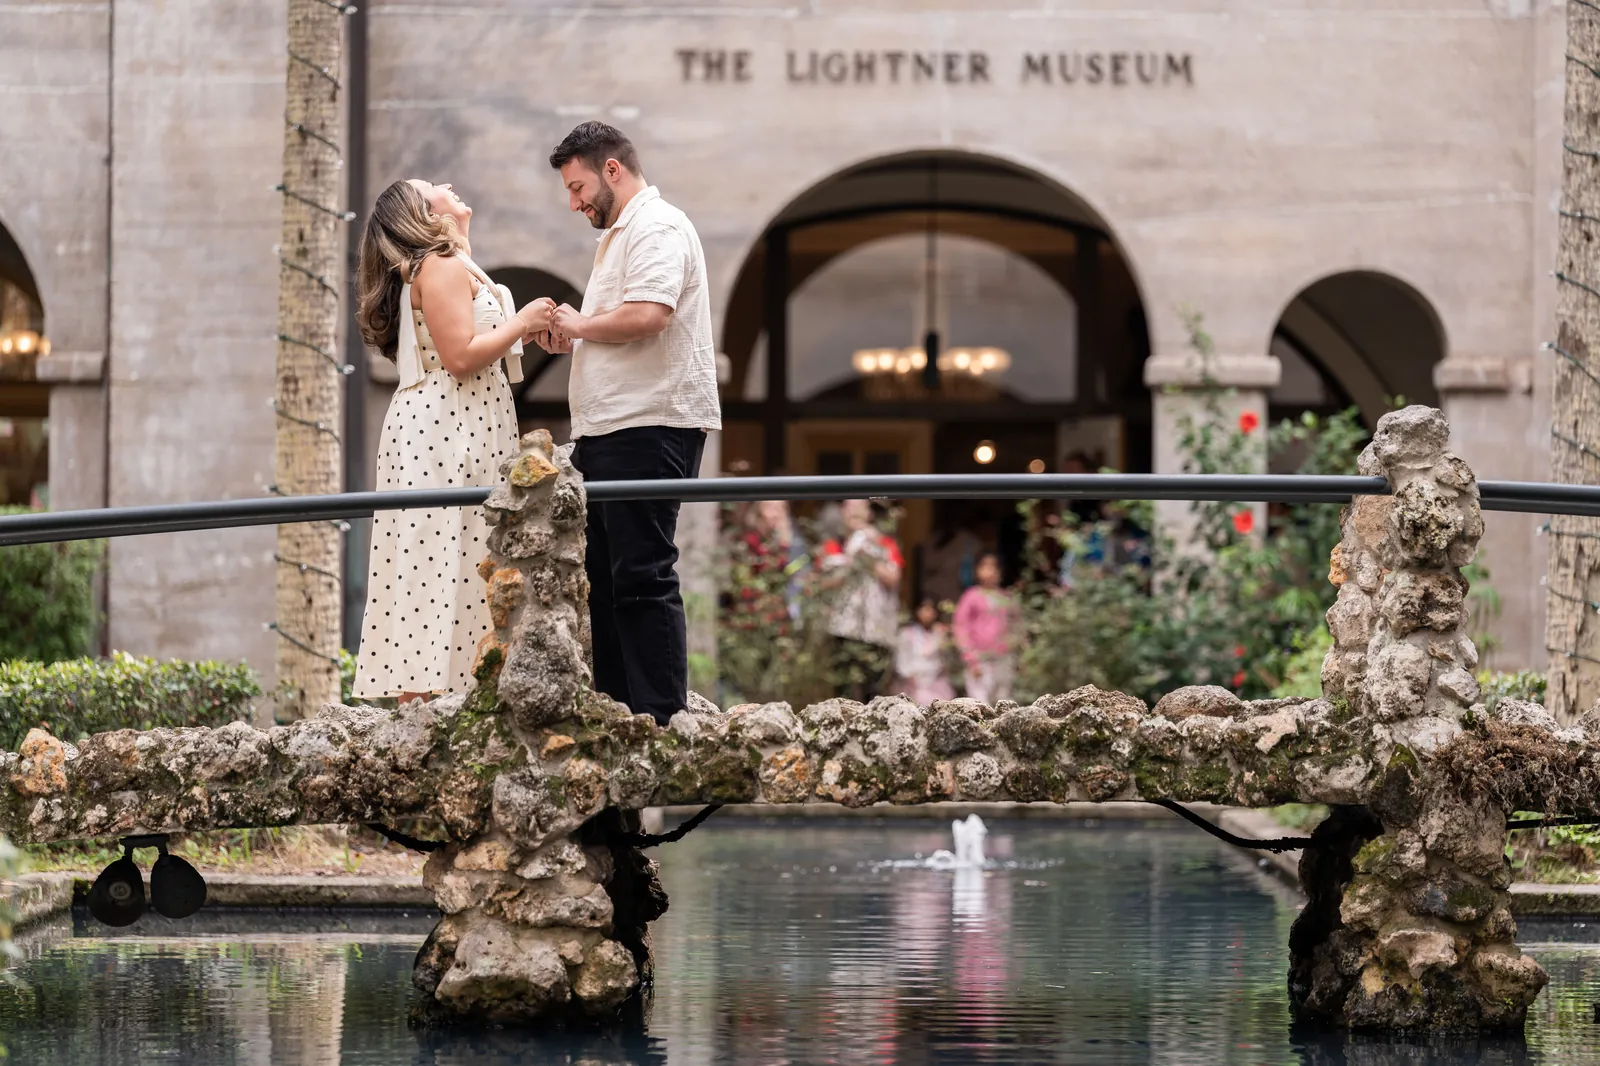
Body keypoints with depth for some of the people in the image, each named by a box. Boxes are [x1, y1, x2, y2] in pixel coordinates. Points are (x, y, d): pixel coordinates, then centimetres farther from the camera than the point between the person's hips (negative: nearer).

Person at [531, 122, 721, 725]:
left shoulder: (657, 227, -8)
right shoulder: (617, 235, 25)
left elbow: (647, 314, -24)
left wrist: (579, 324, -8)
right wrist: (567, 341, 15)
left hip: (650, 427, -11)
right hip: (608, 429, 11)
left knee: (642, 575, -13)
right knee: (602, 575, 9)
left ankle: (661, 718, -13)